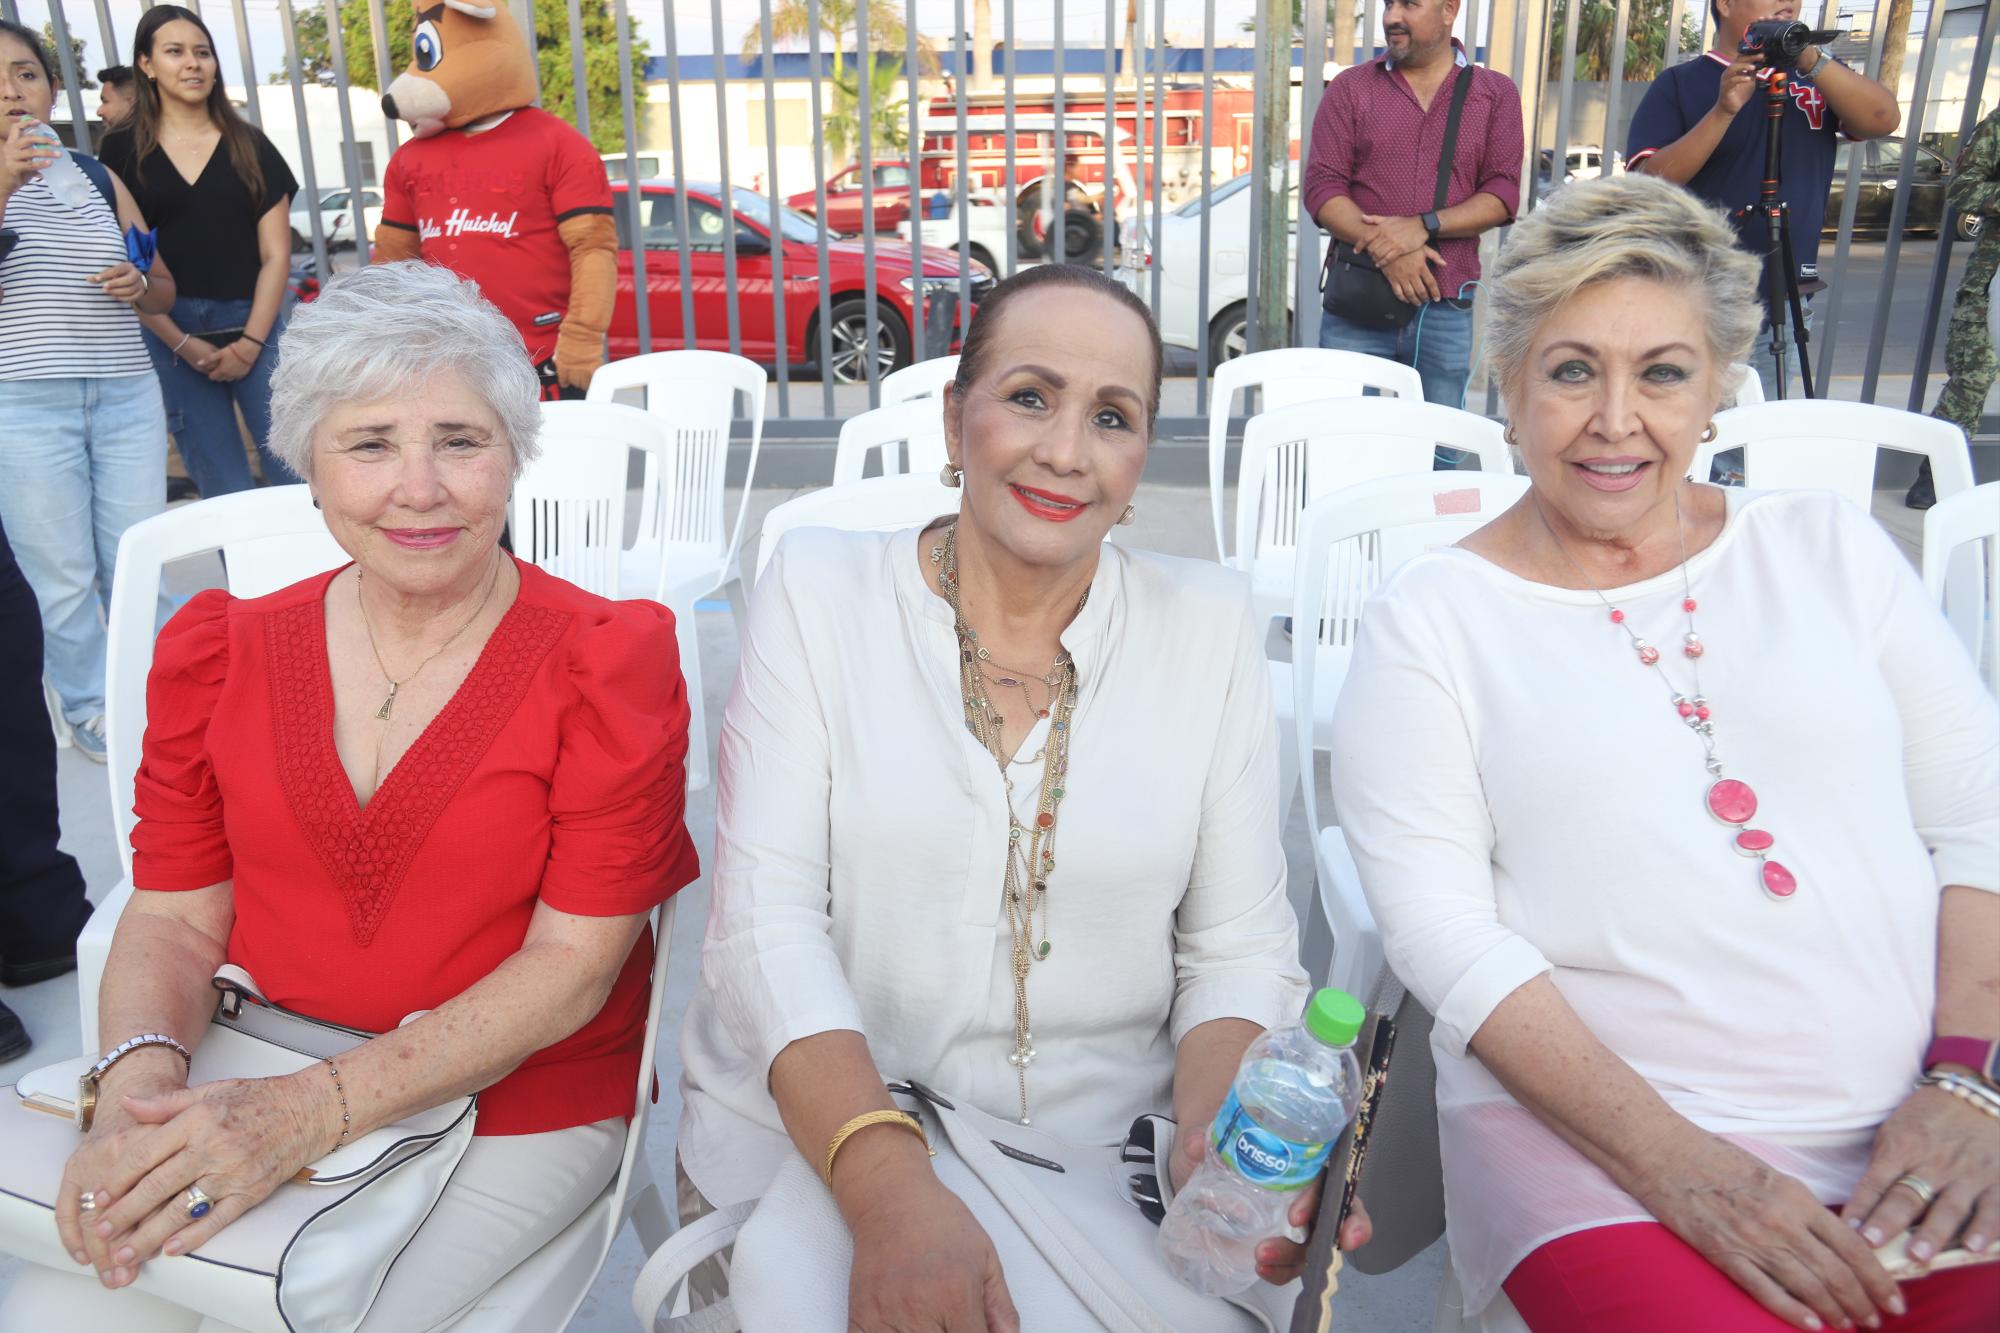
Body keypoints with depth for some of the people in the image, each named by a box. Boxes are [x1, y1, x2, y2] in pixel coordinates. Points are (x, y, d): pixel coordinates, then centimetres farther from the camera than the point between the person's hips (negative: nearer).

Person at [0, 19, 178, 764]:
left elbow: (165, 294, 17)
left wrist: (139, 287, -5)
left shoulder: (99, 179, 13)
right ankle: (88, 709, 16)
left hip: (127, 396, 3)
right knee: (64, 578, 1)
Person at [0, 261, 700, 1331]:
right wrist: (137, 1086, -16)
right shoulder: (219, 652, 4)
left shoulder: (606, 661, -10)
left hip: (510, 1115, -3)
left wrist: (316, 1109, -21)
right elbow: (176, 917, 6)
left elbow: (576, 962, -13)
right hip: (250, 1095, 4)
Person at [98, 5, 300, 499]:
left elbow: (276, 255, 4)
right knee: (223, 491, 2)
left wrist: (249, 343, -6)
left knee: (295, 474, -6)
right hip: (170, 335, 0)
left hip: (255, 326, 0)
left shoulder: (250, 145, 8)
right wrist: (180, 343, -8)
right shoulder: (121, 151, 5)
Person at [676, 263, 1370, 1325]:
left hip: (1106, 1177, 1)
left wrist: (1222, 1137, -17)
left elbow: (1240, 949, 3)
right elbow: (767, 924, -8)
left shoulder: (1208, 623, 3)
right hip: (811, 1158, -1)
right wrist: (889, 1188, -22)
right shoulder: (818, 590, -1)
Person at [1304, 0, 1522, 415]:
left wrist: (1423, 226, -17)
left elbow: (1503, 194, 0)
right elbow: (1321, 187, -1)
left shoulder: (1496, 94, 9)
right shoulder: (1350, 88, 8)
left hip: (1446, 310, 0)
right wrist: (1385, 248, -15)